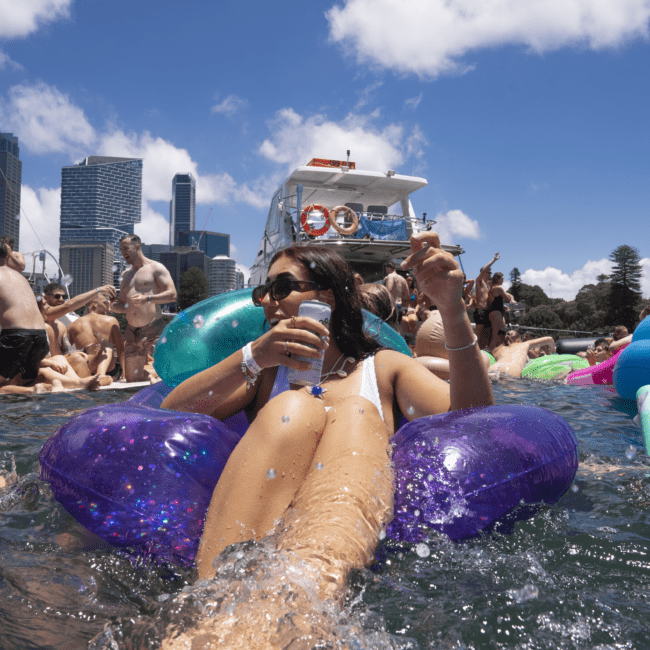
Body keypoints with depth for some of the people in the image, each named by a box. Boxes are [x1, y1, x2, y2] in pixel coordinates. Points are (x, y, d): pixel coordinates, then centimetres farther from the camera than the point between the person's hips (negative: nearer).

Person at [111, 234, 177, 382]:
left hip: (153, 330, -6)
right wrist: (110, 306, 1)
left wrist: (147, 298, -22)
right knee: (132, 378, 5)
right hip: (132, 332, 6)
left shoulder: (155, 268, 2)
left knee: (157, 372, -13)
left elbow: (172, 295, -10)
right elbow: (122, 306, 23)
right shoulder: (126, 275, 21)